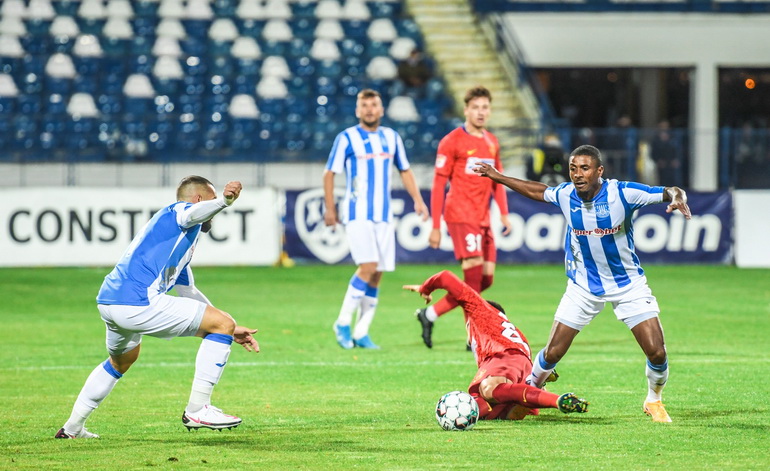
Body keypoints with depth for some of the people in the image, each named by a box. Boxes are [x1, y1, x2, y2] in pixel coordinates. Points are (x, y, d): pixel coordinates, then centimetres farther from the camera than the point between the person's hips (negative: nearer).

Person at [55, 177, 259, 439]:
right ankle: (196, 411, -7)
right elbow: (191, 214, -23)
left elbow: (188, 292, 39)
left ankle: (72, 427, 47)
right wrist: (223, 201, -44)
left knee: (122, 361, 39)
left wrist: (231, 331, 37)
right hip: (138, 303, -10)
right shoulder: (178, 210, 4)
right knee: (222, 323, -6)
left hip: (107, 303, 10)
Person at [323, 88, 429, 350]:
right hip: (357, 213, -5)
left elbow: (404, 171, 20)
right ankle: (343, 323, -7)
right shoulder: (346, 139, -3)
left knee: (376, 275, 2)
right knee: (368, 266, -19)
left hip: (384, 215, 5)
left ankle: (361, 333, 9)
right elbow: (329, 174, 1)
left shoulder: (391, 137, 11)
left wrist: (418, 199, 9)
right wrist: (330, 208, -4)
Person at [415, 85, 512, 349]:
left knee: (486, 278, 2)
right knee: (474, 273, -14)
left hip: (482, 219, 7)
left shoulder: (492, 143, 16)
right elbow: (438, 184, -5)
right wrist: (435, 227, -8)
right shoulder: (452, 141, -4)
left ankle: (430, 314, 12)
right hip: (461, 216, -7)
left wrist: (504, 213, 9)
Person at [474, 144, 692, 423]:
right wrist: (497, 177, 15)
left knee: (657, 352, -11)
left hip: (628, 285, -2)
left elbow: (670, 192, -19)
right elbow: (537, 191, 10)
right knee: (552, 353, -1)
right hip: (583, 285, 2)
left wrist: (677, 198, -43)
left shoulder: (622, 193, -23)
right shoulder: (565, 195, -12)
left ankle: (654, 402, 19)